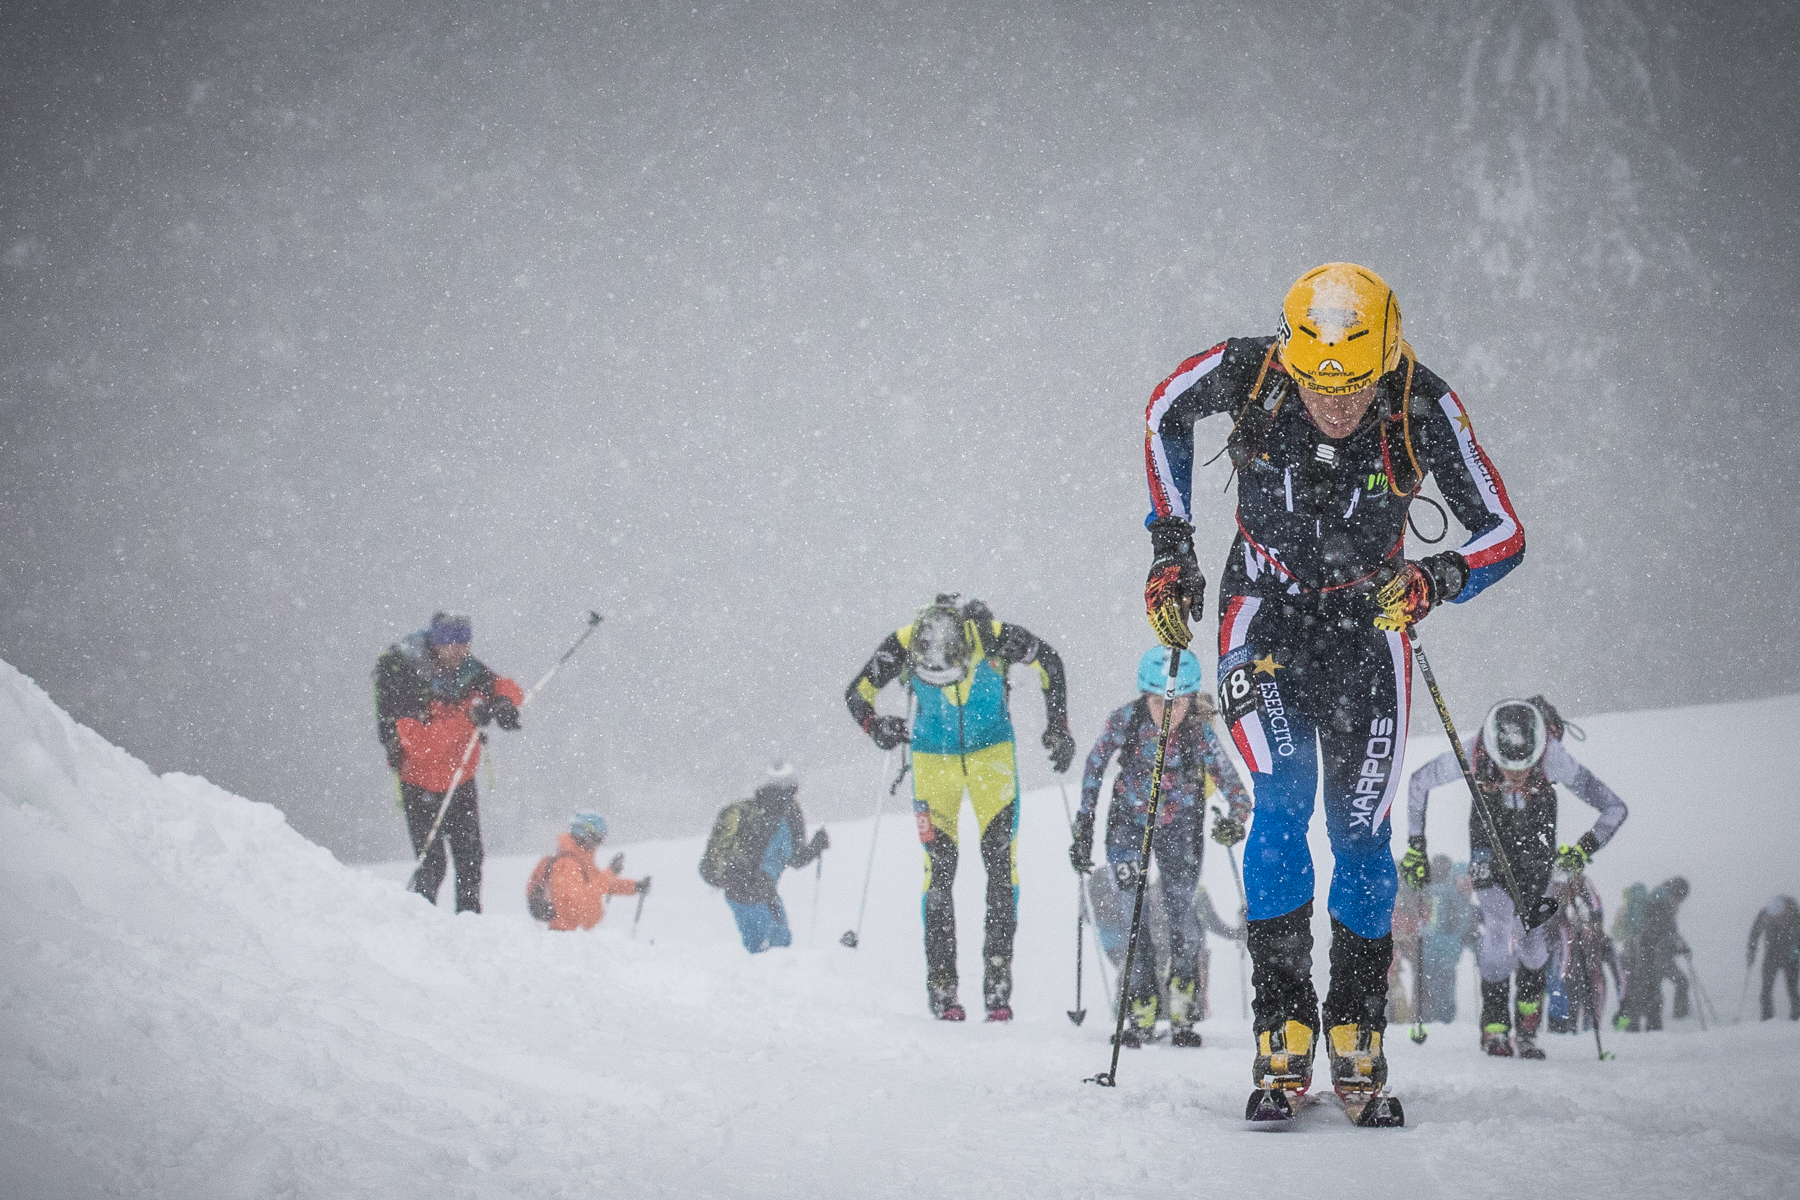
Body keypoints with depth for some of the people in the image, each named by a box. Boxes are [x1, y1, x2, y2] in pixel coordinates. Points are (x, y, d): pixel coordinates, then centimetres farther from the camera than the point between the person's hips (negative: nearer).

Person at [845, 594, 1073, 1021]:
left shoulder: (994, 638, -28)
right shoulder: (902, 646, -26)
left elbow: (1049, 665, -8)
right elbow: (857, 693, -12)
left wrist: (1058, 727, -12)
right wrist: (876, 728, -31)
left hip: (991, 749, 0)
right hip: (933, 756, 0)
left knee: (1001, 860, -9)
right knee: (939, 868, -7)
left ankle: (997, 985, -6)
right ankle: (941, 987, -4)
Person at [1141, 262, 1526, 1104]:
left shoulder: (1424, 407, -24)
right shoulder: (1245, 373, -23)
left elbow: (1503, 533, -16)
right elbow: (1165, 412, 1)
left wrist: (1437, 579, -36)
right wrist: (1170, 542, -3)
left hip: (1367, 621, 1)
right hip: (1265, 611, 0)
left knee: (1360, 830, -2)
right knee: (1283, 798, -20)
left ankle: (1357, 1033, 15)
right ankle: (1283, 1019, -12)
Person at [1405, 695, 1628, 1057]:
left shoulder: (1553, 757, -36)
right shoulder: (1473, 754, -35)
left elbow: (1614, 808, -25)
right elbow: (1419, 783, -13)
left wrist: (1585, 847, -40)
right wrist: (1415, 846, -11)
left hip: (1536, 842, 0)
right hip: (1489, 836, 0)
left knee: (1531, 933, -5)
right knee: (1501, 924, -19)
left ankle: (1527, 1029, 18)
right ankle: (1494, 1025, -4)